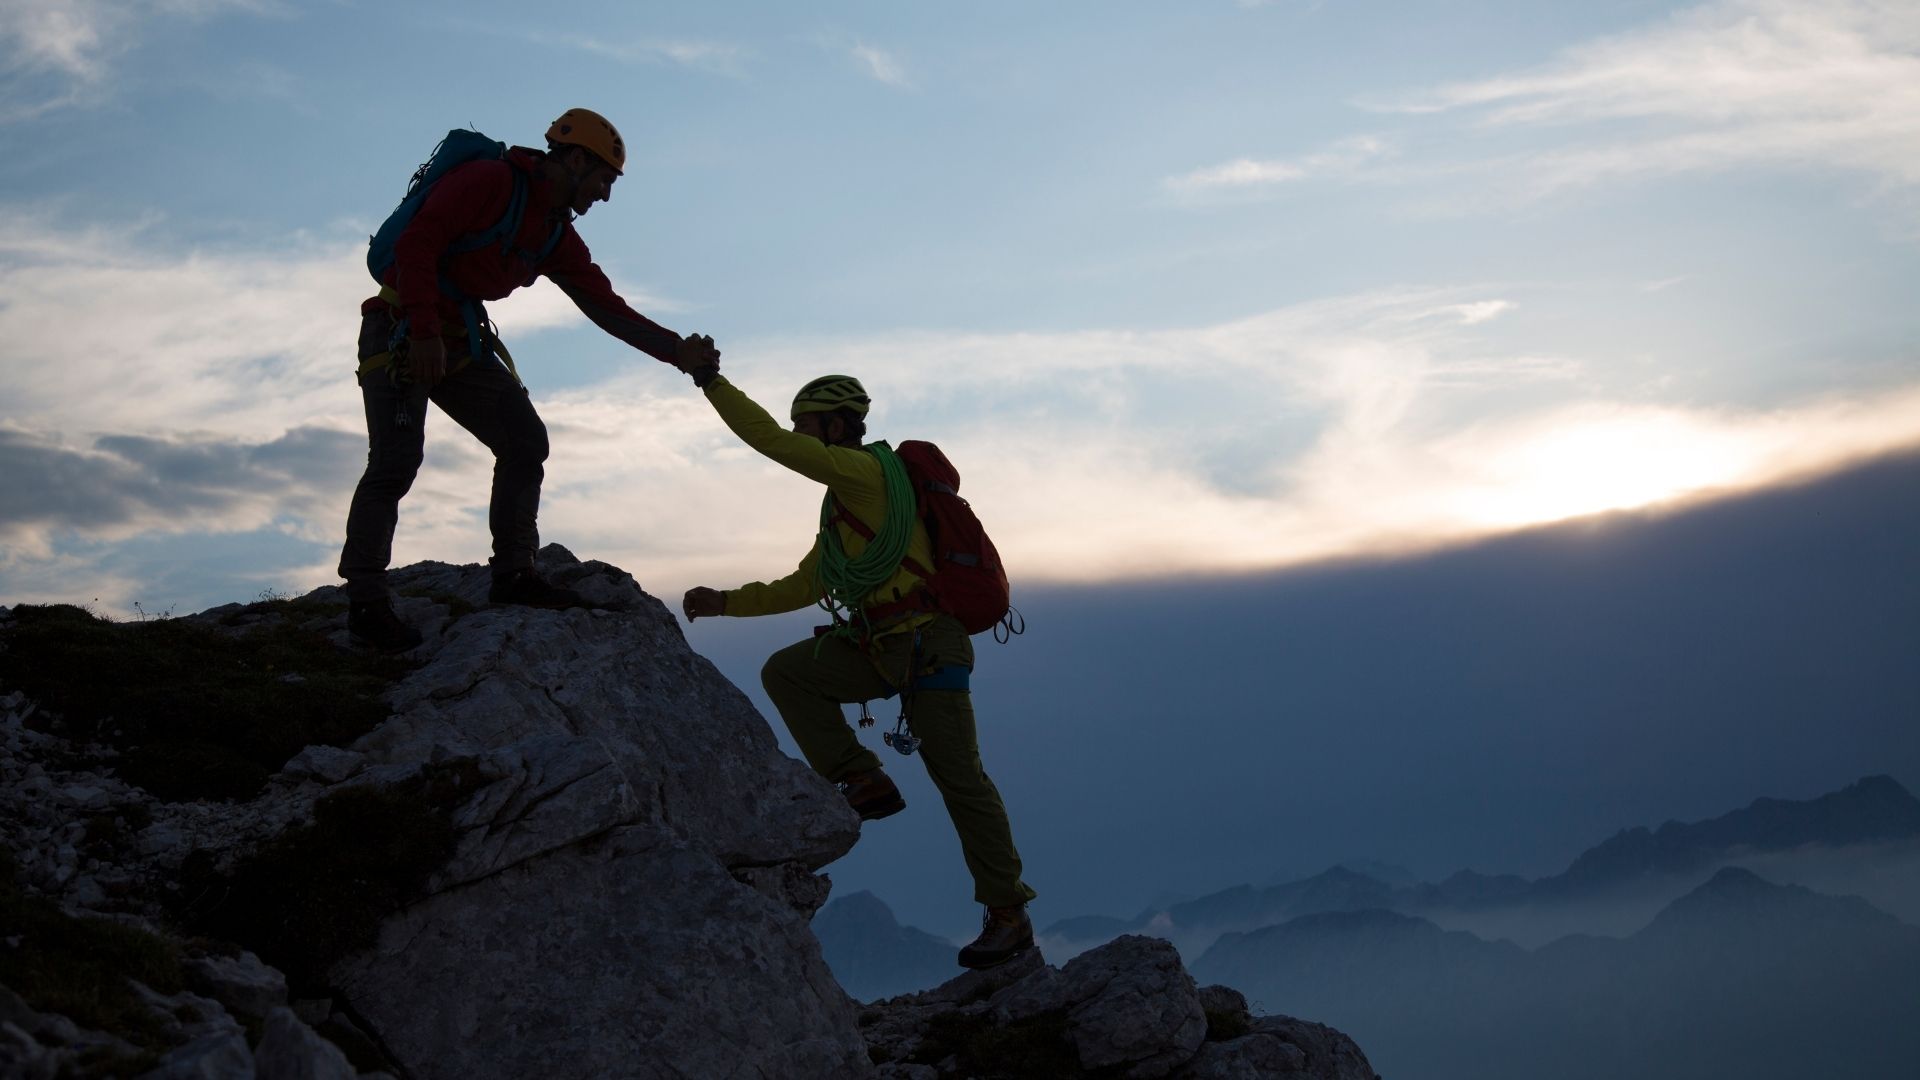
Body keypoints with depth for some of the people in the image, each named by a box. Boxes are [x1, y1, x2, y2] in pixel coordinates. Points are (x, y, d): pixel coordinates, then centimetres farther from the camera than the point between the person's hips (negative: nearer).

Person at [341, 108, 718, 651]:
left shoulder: (558, 237, 11)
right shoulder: (489, 182, -15)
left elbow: (606, 306, 10)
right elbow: (416, 243, -23)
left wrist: (675, 349, -1)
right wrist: (425, 332, -30)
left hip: (460, 342, 9)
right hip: (402, 330, -9)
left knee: (526, 442, 1)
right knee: (397, 460, -15)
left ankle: (513, 575, 6)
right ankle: (365, 600, -9)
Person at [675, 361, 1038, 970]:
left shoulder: (866, 469, -8)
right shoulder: (842, 507, 21)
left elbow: (770, 442, -16)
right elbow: (803, 589, 26)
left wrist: (711, 381, -10)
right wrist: (726, 603, 22)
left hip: (929, 644, -9)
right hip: (880, 647, 9)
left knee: (957, 777, -7)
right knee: (785, 673, -3)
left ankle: (1008, 916, -1)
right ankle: (864, 784, -3)